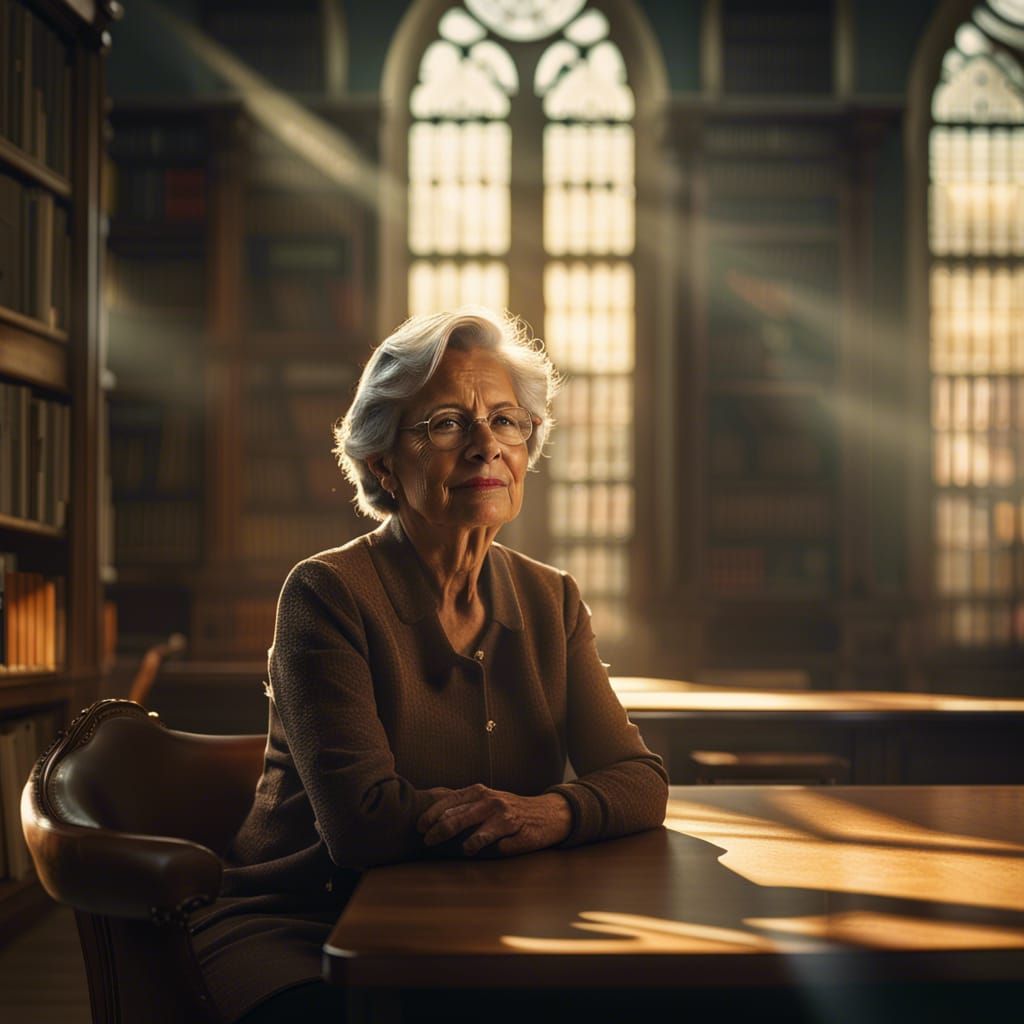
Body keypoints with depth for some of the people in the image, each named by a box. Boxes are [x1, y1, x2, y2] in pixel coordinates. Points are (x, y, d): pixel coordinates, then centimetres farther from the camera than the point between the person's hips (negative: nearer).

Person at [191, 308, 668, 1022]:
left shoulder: (550, 603, 7)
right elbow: (362, 821, -21)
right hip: (299, 935, -5)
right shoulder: (328, 594, -12)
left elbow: (641, 781, -1)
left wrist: (553, 813, -22)